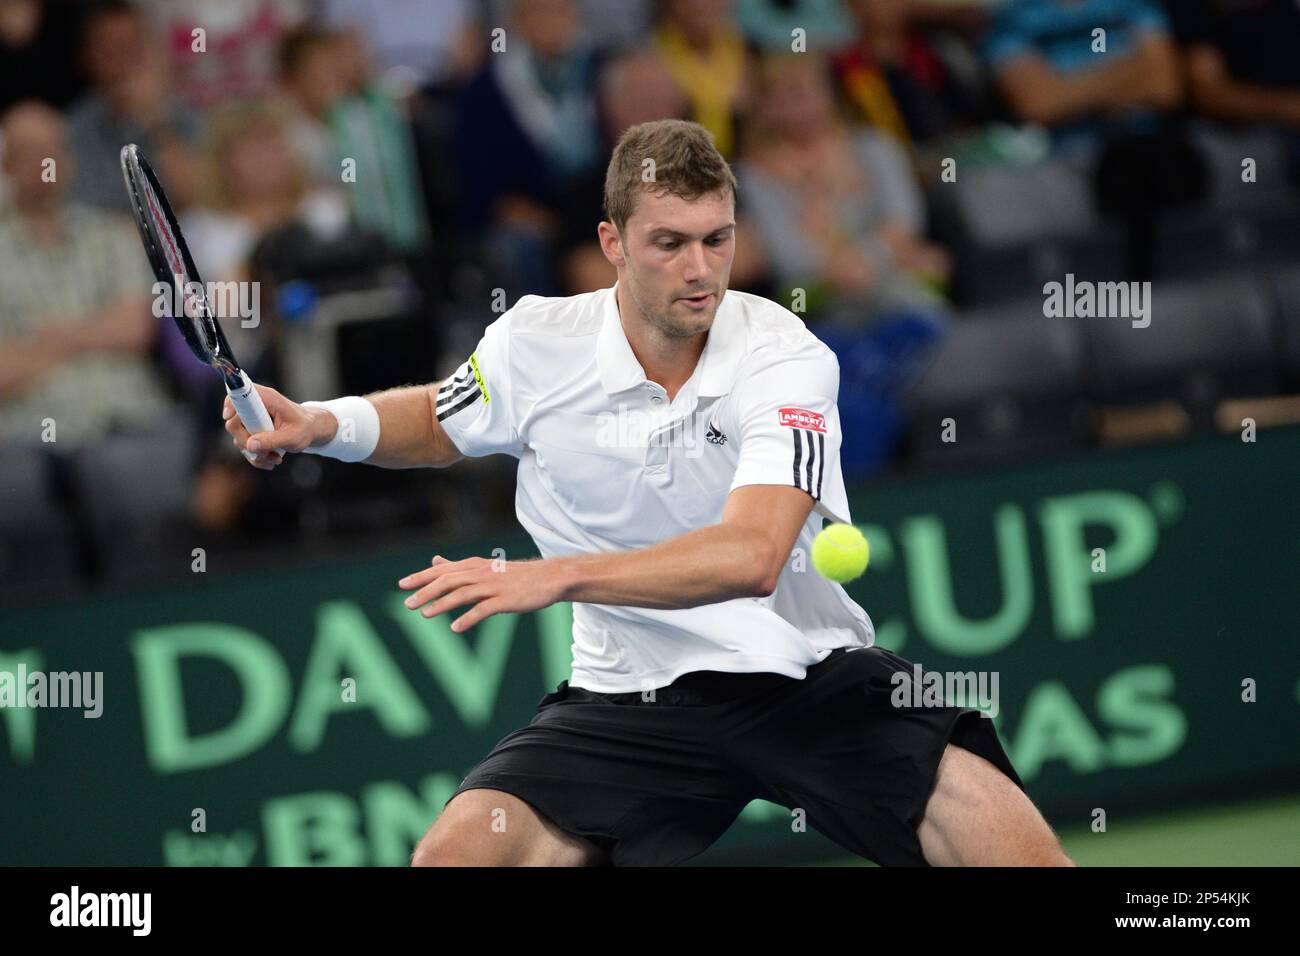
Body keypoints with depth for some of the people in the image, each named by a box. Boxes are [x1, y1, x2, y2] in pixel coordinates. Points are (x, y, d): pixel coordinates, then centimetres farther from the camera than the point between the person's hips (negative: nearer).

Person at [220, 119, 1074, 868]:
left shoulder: (786, 359, -14)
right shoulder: (537, 344, -4)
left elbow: (750, 557, -29)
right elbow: (438, 420, 21)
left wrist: (557, 576, -35)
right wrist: (321, 424, 1)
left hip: (808, 675, -2)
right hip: (631, 699, 2)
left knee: (1015, 845, -23)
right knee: (454, 853, -20)